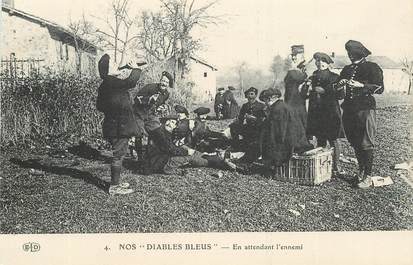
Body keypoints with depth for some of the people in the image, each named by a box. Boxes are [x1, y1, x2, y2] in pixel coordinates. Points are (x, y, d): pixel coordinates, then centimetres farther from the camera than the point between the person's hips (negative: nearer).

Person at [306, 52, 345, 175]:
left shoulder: (334, 77, -2)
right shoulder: (313, 77, 13)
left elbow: (341, 95, -10)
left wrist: (324, 91, -14)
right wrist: (310, 90, 3)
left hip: (330, 112, -5)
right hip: (316, 112, 5)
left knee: (333, 140, -3)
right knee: (320, 140, 8)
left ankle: (335, 167, 5)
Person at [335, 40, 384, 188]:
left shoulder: (372, 68, 1)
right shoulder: (347, 69, 17)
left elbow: (380, 88, -8)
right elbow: (337, 89, 21)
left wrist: (361, 85, -18)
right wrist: (340, 85, -2)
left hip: (365, 109, -6)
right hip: (349, 110, 6)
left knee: (366, 144, -6)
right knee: (355, 143, 10)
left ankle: (368, 177, -2)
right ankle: (361, 171, 23)